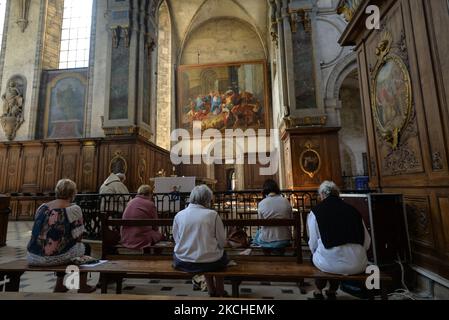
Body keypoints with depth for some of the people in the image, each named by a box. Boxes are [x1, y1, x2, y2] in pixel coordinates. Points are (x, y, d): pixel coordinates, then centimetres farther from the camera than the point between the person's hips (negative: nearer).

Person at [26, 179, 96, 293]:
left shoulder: (42, 207, 6)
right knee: (85, 248, 22)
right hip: (55, 258, -6)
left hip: (33, 258, 6)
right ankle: (83, 287, 33)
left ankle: (59, 287, 45)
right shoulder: (74, 209, -10)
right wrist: (73, 239, 15)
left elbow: (38, 232, 18)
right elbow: (78, 237, -8)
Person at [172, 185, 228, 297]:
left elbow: (176, 240, 2)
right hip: (209, 263, -3)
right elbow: (222, 242, -7)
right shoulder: (212, 214, -12)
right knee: (222, 254, 30)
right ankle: (220, 293, 45)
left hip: (183, 263, 4)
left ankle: (212, 292, 48)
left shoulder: (179, 215, -4)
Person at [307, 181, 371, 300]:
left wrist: (315, 252, 22)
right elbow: (367, 242, 9)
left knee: (315, 256, 28)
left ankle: (319, 292, 44)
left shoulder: (316, 211, -4)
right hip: (357, 265, 4)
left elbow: (313, 244, -1)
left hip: (329, 263, -3)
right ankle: (332, 292, 47)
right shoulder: (353, 210, 6)